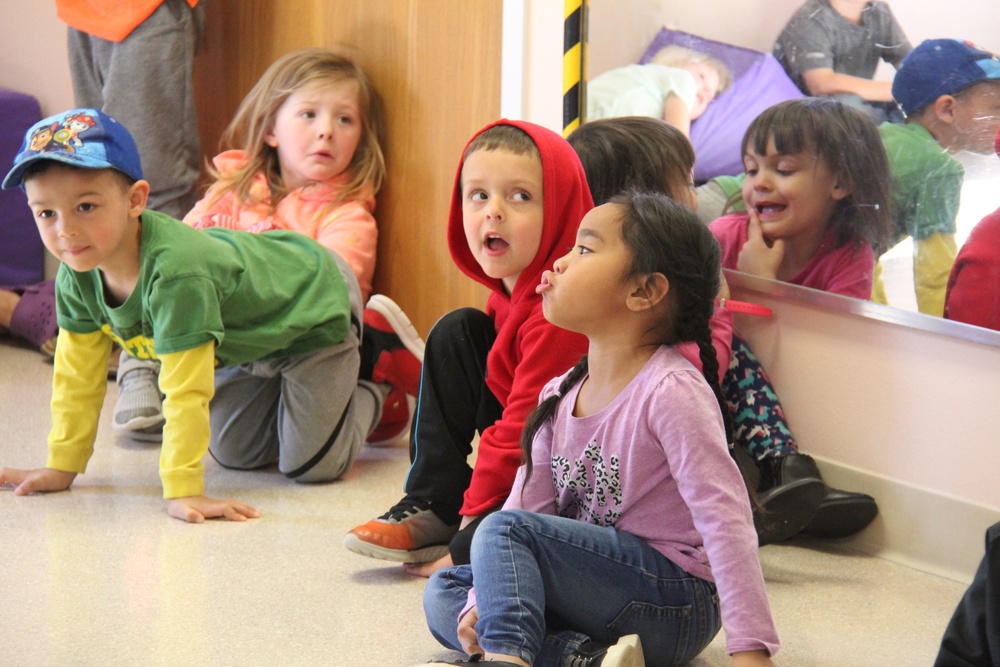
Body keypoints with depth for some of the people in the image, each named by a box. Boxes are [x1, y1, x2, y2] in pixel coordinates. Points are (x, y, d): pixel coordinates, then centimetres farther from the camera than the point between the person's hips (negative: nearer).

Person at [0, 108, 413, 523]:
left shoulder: (176, 273, -44)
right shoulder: (76, 277, -19)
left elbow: (186, 392, -43)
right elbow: (77, 377, -7)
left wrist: (182, 492, -43)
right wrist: (61, 468, -6)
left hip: (315, 307, -7)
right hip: (248, 340, 7)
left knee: (310, 466, -7)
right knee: (235, 454, 13)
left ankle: (370, 396, 19)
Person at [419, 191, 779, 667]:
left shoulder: (671, 391, -19)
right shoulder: (560, 396, 7)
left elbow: (725, 519, -24)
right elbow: (528, 502, 8)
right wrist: (481, 603, -7)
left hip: (674, 607, -9)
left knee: (505, 530, -22)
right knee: (442, 594, 1)